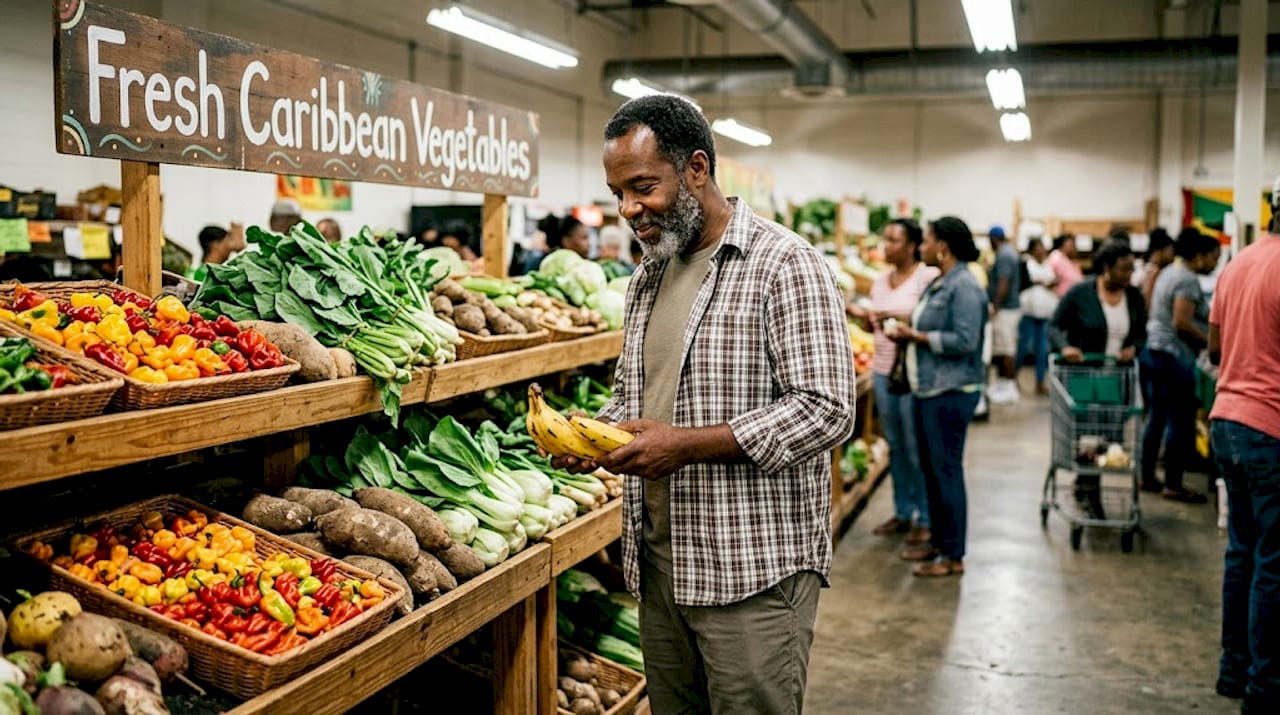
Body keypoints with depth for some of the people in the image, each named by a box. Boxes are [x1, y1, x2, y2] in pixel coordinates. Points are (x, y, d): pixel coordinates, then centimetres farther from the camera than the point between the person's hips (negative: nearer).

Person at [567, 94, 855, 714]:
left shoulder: (785, 264, -12)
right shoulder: (648, 278, 14)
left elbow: (825, 410, -19)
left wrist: (686, 444, -23)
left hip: (753, 570, -7)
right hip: (658, 563, 7)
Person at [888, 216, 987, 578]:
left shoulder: (964, 287, -15)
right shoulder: (937, 284, 14)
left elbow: (965, 341, -23)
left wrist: (917, 337, -16)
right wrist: (907, 329, 5)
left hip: (950, 394, -10)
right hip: (928, 389, 10)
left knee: (946, 470, -5)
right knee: (930, 468, 15)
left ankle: (953, 556, 3)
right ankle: (938, 541, 27)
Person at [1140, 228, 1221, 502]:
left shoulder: (1169, 272, 16)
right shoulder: (1188, 280, -14)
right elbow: (1182, 323, -22)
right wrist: (1210, 341, -10)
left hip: (1152, 350, 10)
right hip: (1173, 356, -10)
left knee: (1156, 417, 14)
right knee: (1181, 422, -3)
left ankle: (1147, 477, 20)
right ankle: (1173, 485, 2)